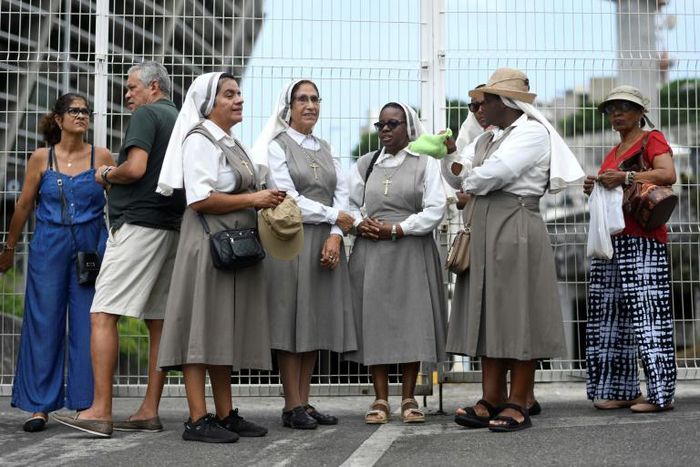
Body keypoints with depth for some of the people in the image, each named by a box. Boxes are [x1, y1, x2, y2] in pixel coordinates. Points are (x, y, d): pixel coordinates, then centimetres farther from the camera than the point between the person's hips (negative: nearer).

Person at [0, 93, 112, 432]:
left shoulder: (101, 157, 3)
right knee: (44, 324, 2)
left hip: (92, 247, 0)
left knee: (87, 325, 1)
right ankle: (40, 406, 10)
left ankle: (85, 404, 9)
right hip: (49, 248, 0)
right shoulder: (41, 158, 4)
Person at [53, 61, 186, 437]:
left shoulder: (146, 114, -4)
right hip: (171, 228, 9)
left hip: (137, 223, -9)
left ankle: (100, 412, -12)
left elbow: (136, 168, -17)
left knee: (103, 315, -9)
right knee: (158, 321, 6)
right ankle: (149, 412, 9)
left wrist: (107, 174, 1)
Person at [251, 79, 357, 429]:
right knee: (292, 321, -4)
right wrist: (334, 216, -5)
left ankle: (304, 403, 11)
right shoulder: (277, 146, 1)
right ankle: (293, 406, 1)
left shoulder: (326, 149, 18)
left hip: (326, 243, 6)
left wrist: (335, 236, -8)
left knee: (317, 322, 5)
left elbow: (342, 195, 9)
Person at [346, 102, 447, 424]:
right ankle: (380, 400, 6)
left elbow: (435, 210, -5)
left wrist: (395, 230, -12)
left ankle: (408, 399, 8)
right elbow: (349, 204, 15)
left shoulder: (426, 163, 4)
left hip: (412, 254, -2)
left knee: (412, 322, -1)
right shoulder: (365, 164, 14)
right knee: (374, 323, 0)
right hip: (370, 254, 2)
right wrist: (359, 224, -7)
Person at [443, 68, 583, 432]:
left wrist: (469, 182, 1)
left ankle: (518, 405, 2)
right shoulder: (488, 139, 21)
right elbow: (458, 169, 15)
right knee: (488, 315, 5)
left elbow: (492, 173, -17)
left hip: (516, 230, -8)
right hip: (485, 231, 8)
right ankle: (492, 399, 9)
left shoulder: (532, 132, -6)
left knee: (517, 314, -4)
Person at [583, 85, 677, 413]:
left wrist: (625, 177, -21)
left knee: (646, 311, -10)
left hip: (642, 241, -8)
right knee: (610, 313, 4)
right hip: (610, 239, 8)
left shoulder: (652, 139, 2)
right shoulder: (614, 152, 25)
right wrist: (594, 189, 10)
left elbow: (668, 175, -16)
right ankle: (621, 390, 9)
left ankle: (661, 394, -7)